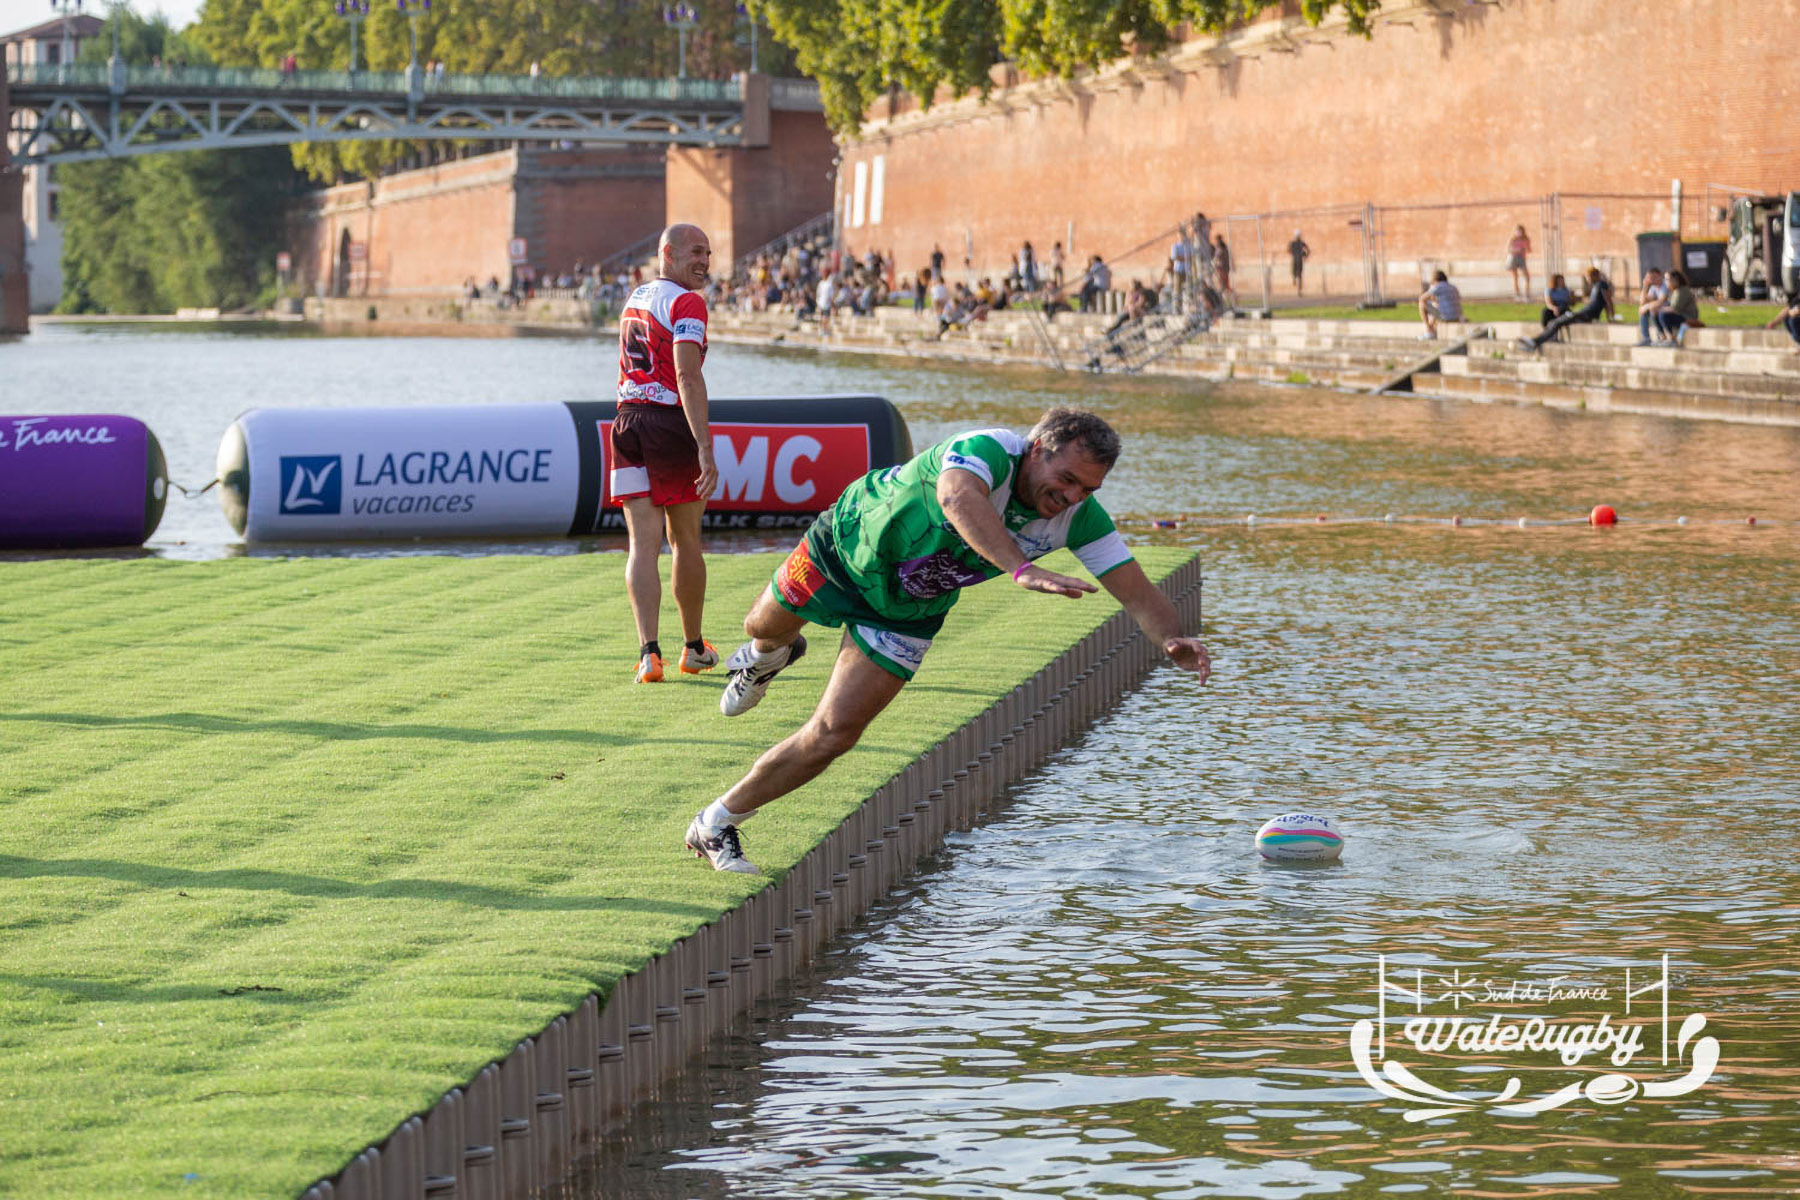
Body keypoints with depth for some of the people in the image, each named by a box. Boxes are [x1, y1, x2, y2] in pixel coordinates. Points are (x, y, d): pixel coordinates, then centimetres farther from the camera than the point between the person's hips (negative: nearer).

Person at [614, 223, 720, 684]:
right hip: (672, 424, -6)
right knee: (686, 540, 11)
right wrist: (705, 449, -26)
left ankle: (648, 651, -14)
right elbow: (688, 378, -21)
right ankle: (693, 647, 25)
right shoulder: (686, 303, -11)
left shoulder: (636, 298, 15)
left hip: (628, 422, 6)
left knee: (642, 543, -1)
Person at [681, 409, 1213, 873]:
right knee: (764, 626, 27)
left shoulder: (1079, 517, -24)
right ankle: (770, 654, 68)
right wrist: (1021, 569, -79)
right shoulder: (989, 450, -41)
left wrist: (1170, 639, -46)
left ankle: (718, 824, 13)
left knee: (833, 734, -6)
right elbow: (958, 497, -65)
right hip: (846, 548, -3)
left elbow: (1137, 591, -23)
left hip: (907, 614, 3)